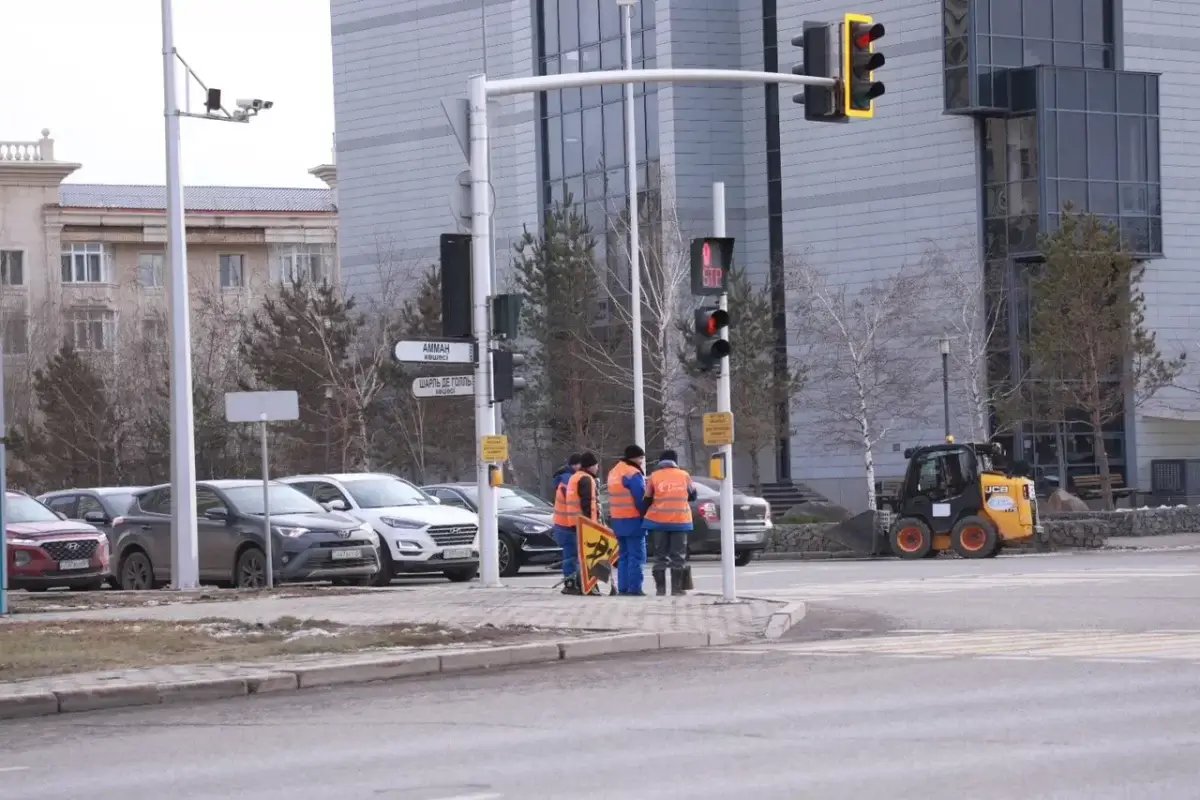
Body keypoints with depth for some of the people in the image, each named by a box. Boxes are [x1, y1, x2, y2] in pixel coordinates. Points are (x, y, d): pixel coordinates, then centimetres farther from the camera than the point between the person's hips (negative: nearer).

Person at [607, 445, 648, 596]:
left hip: (617, 520, 9)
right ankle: (634, 588, -10)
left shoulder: (614, 472, 15)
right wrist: (646, 515, -7)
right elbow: (641, 499, -16)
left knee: (624, 555, 13)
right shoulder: (633, 474, -14)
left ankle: (623, 587, 11)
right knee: (636, 556, -6)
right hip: (633, 520, -9)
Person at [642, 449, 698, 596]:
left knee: (660, 556, 6)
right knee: (678, 556, 4)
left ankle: (660, 589, 2)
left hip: (659, 521, 0)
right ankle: (677, 588, 1)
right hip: (680, 521, 0)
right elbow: (693, 496, 15)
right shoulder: (684, 476, 3)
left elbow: (647, 500, 3)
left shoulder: (654, 477, 0)